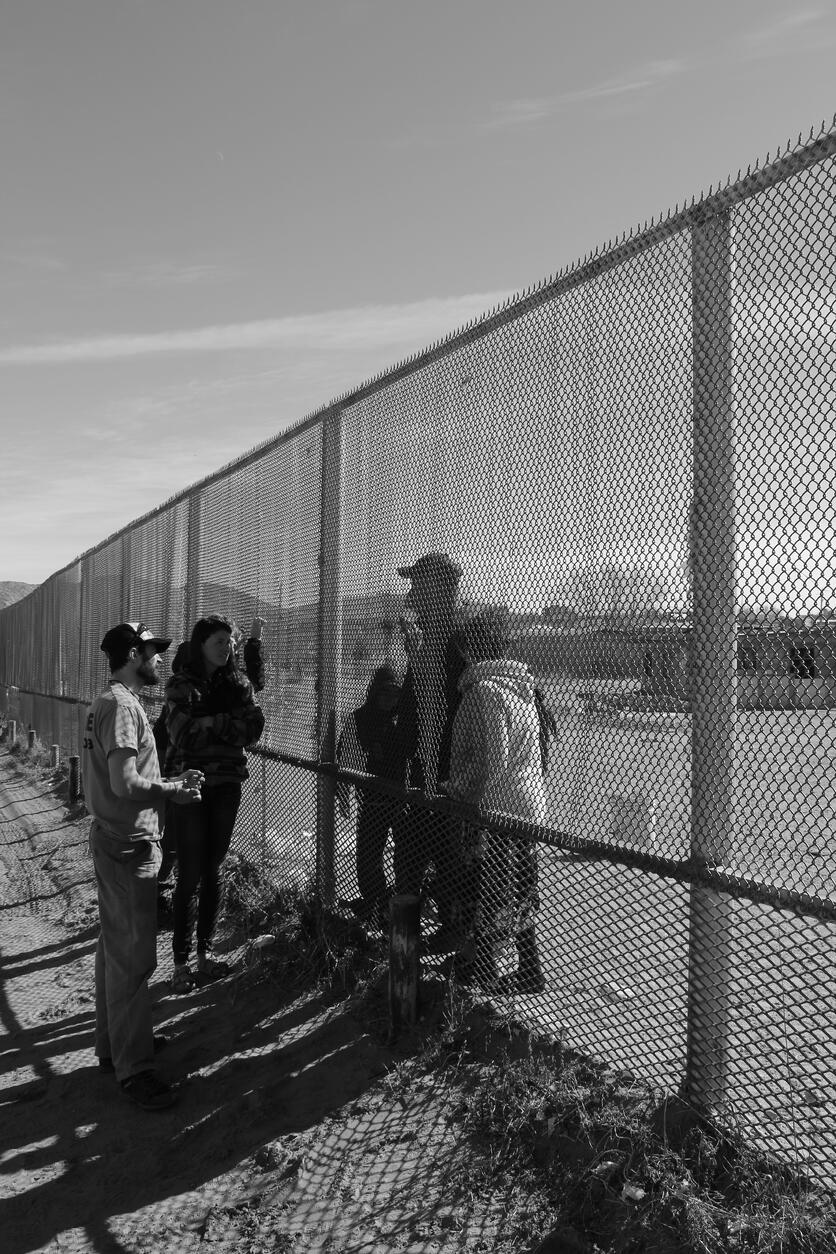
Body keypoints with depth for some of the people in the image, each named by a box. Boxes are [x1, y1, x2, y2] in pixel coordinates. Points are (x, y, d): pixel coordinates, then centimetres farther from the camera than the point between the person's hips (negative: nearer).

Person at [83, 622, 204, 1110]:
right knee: (133, 956, -2)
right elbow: (125, 784, -28)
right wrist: (174, 789, -13)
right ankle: (134, 1067, 9)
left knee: (117, 948, 21)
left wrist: (173, 781, 5)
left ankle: (116, 1042, 36)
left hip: (118, 841, 11)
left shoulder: (112, 702, 12)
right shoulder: (122, 706, -20)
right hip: (129, 846, -11)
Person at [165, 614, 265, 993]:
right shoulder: (181, 684, -5)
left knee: (213, 871, 12)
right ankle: (181, 961, 9)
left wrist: (210, 725, -16)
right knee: (190, 876, -1)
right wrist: (228, 723, -14)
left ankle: (206, 950, 24)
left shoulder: (237, 683, 7)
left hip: (227, 785, 4)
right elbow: (184, 734, -18)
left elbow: (254, 727, -6)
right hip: (192, 785, -4)